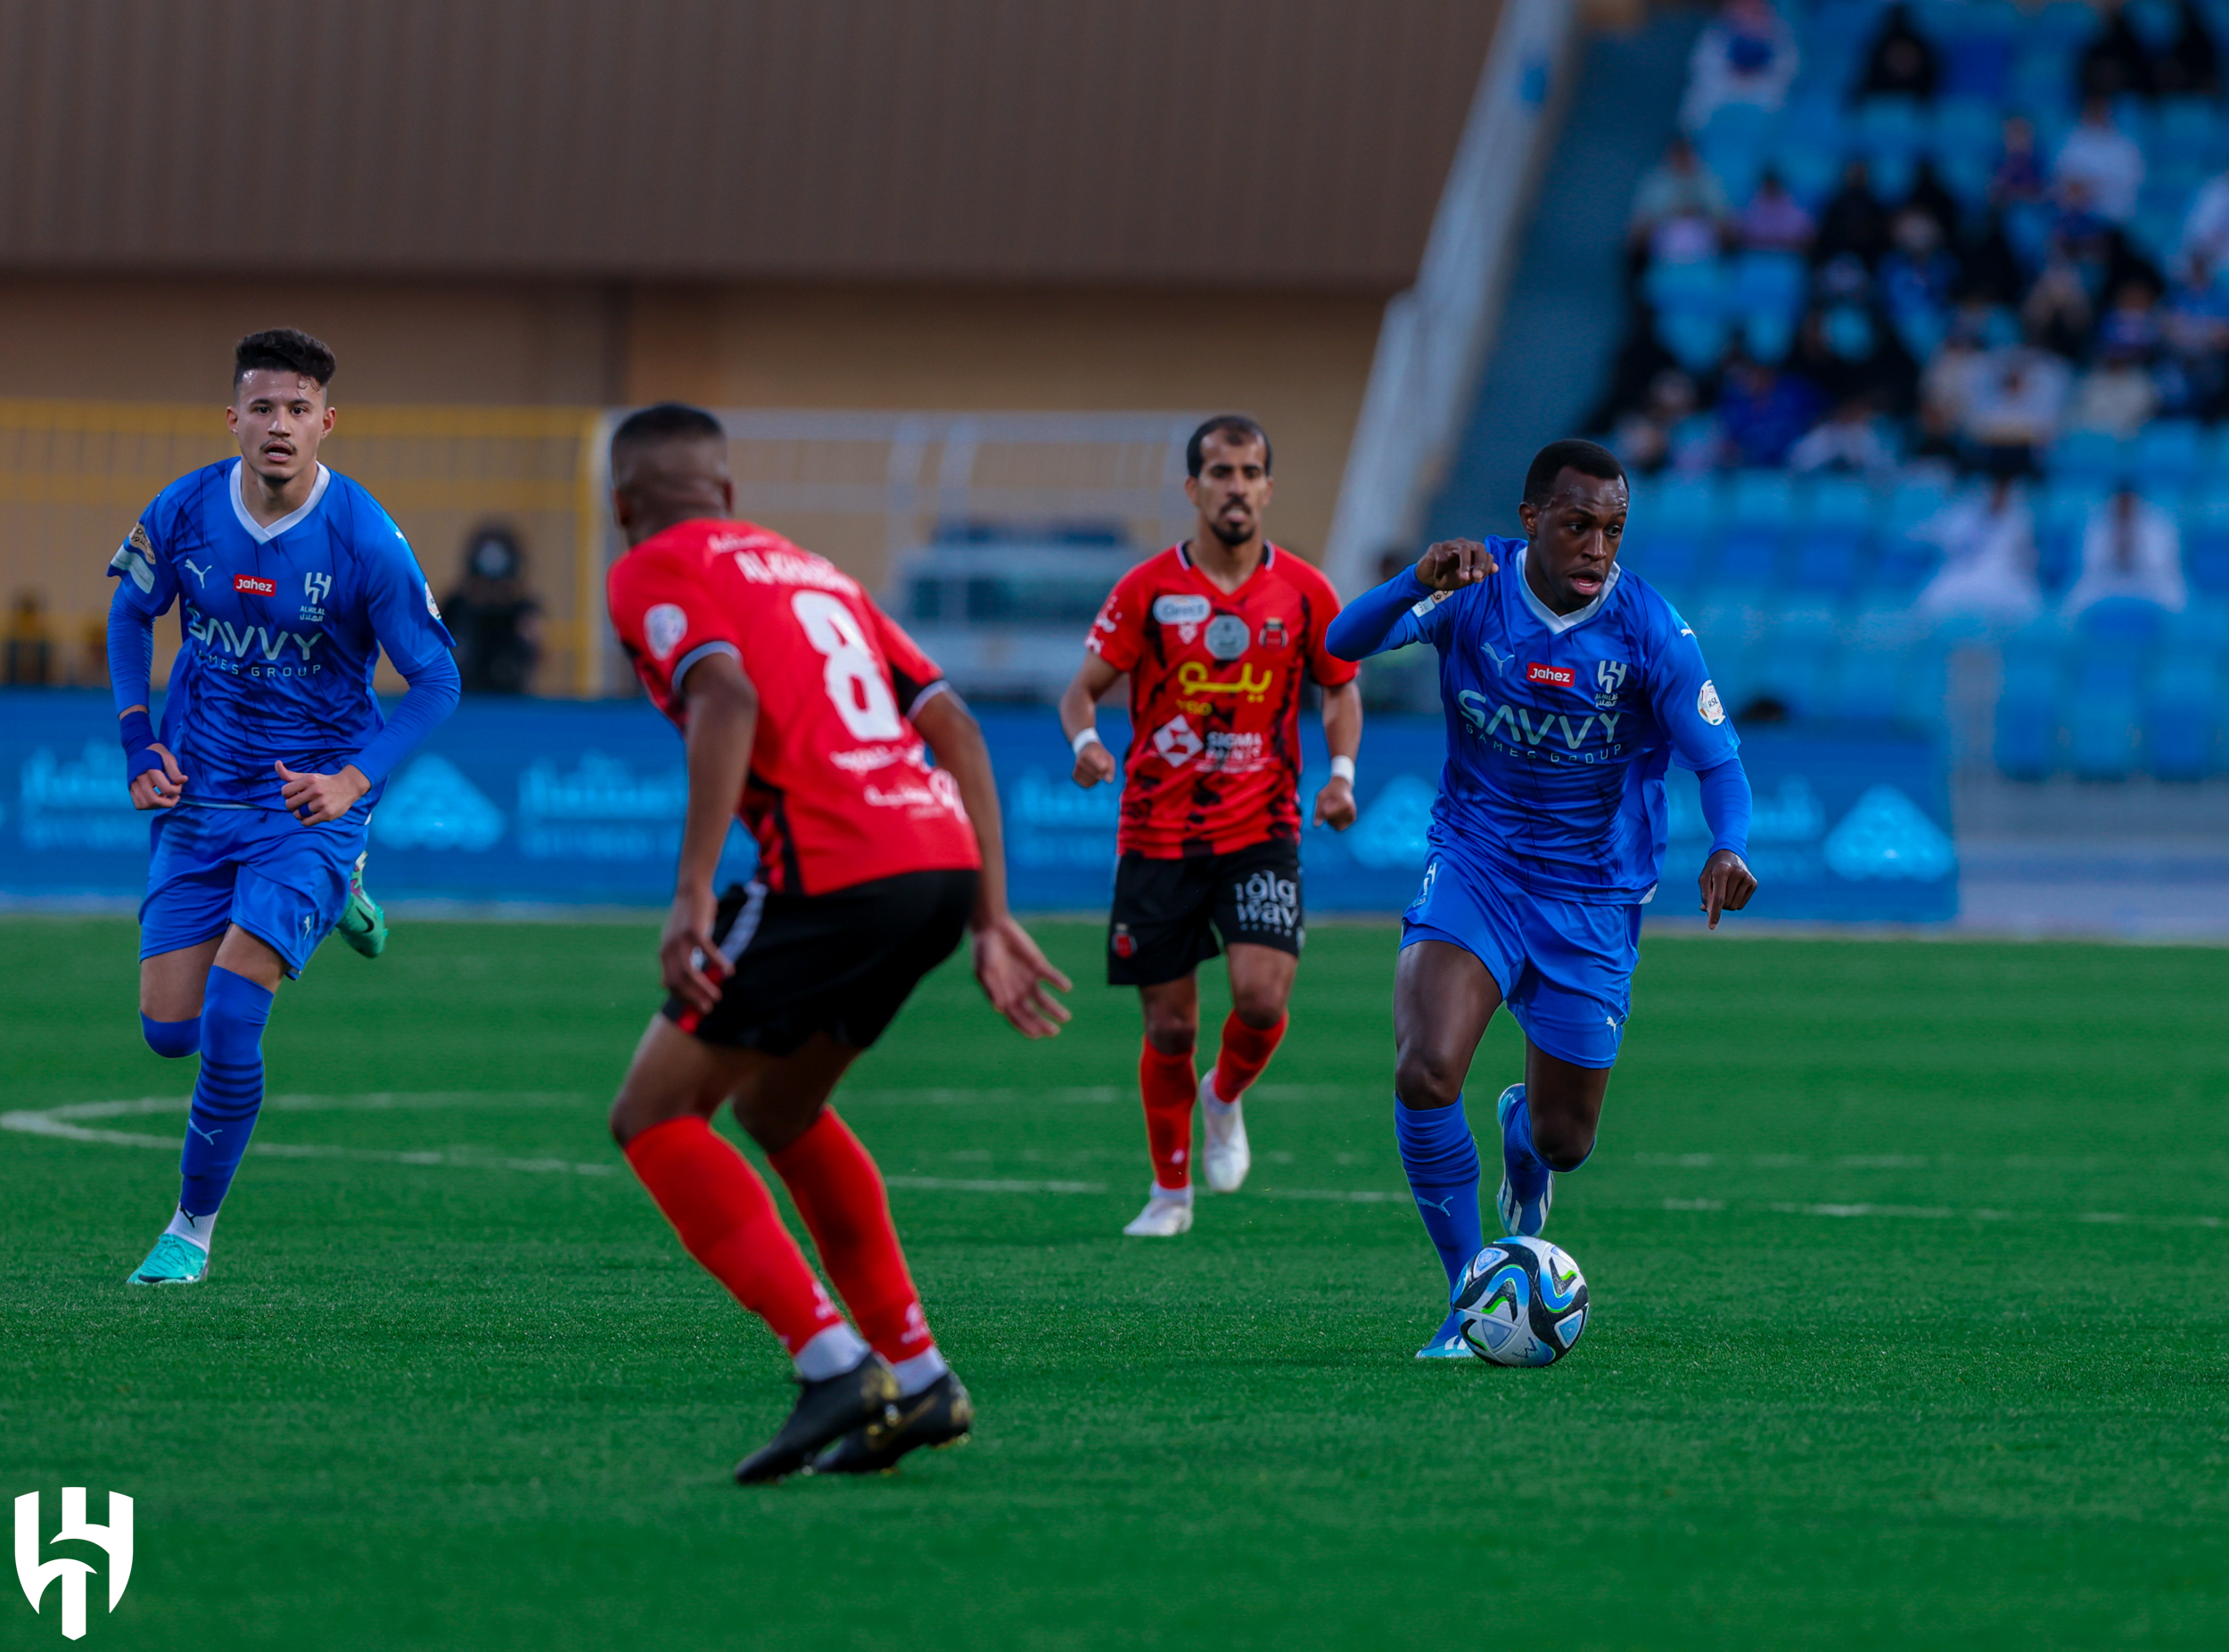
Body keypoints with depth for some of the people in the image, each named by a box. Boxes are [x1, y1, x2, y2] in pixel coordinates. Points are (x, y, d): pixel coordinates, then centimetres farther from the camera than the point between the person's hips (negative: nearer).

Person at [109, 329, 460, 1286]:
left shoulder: (366, 541, -17)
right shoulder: (182, 514, -8)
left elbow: (436, 681, -9)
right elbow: (131, 613, 13)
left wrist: (355, 780, -21)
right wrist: (137, 743, 3)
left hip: (312, 803, -4)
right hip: (199, 801, 4)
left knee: (228, 1021, -17)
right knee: (168, 1028, 3)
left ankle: (193, 1227, 4)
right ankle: (325, 902, 33)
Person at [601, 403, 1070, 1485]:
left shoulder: (652, 572, 6)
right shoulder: (808, 570, 29)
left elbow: (726, 699, -14)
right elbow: (954, 728, 22)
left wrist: (691, 897, -19)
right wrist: (991, 919, 20)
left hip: (835, 868, -8)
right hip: (943, 855, 8)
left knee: (656, 1117, 2)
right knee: (777, 1111, 26)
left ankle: (833, 1365, -12)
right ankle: (918, 1375, 20)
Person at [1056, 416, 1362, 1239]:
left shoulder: (1303, 591, 1)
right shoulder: (1148, 587, -3)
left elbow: (1341, 688, 14)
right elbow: (1084, 687, -1)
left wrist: (1342, 772, -3)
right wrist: (1086, 741, -23)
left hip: (1260, 831, 0)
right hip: (1158, 835, 0)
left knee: (1262, 997, -19)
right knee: (1169, 1026, 2)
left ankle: (1225, 1098, 15)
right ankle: (1171, 1191, 22)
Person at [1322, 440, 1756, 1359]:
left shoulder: (1650, 631, -13)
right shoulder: (1475, 587, -11)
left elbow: (1717, 759, -11)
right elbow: (1345, 643, -21)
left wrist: (1729, 848, -33)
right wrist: (1417, 585, -42)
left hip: (1593, 898, 1)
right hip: (1473, 862, -1)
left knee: (1562, 1139, 9)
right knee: (1426, 1075, -25)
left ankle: (1523, 1134, 50)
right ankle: (1469, 1295, -8)